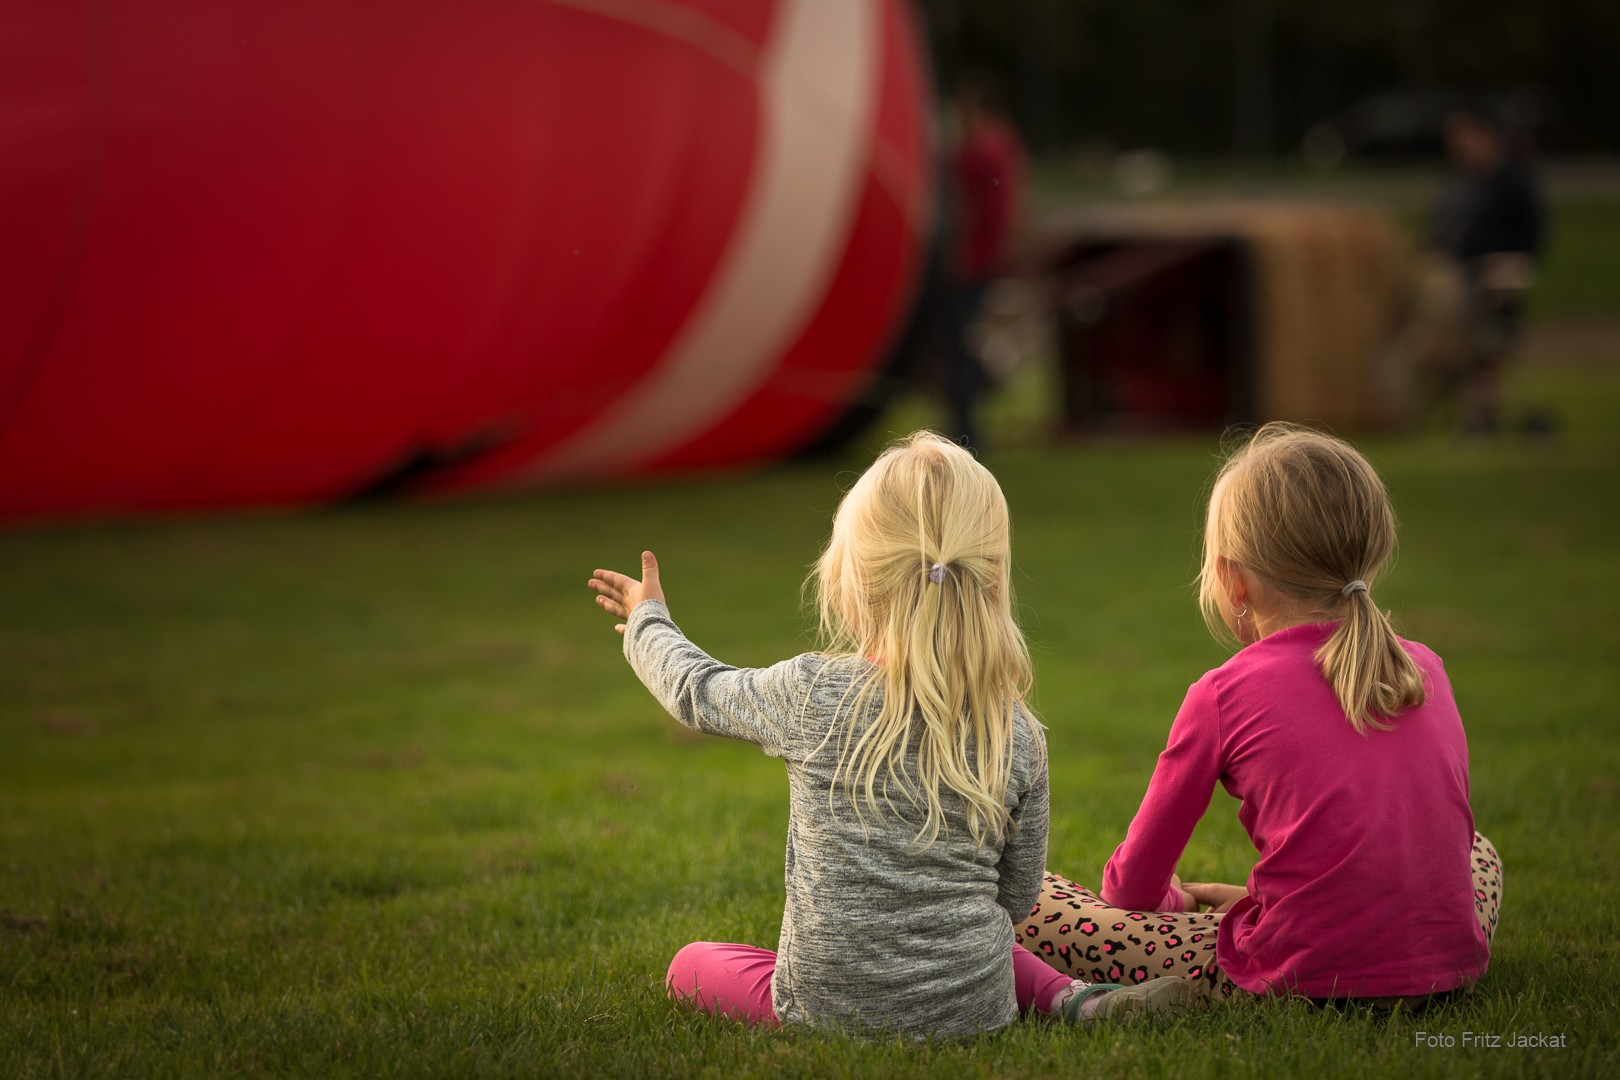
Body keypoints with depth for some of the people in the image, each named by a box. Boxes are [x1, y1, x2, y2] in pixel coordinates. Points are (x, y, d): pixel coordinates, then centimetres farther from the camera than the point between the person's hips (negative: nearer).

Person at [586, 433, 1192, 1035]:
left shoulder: (812, 696, -14)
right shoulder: (1020, 737, -5)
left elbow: (696, 690, 8)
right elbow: (1017, 896, 5)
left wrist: (649, 622, 30)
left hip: (833, 1009, -4)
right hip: (975, 1007, 4)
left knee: (691, 963, 22)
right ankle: (1071, 998, 9)